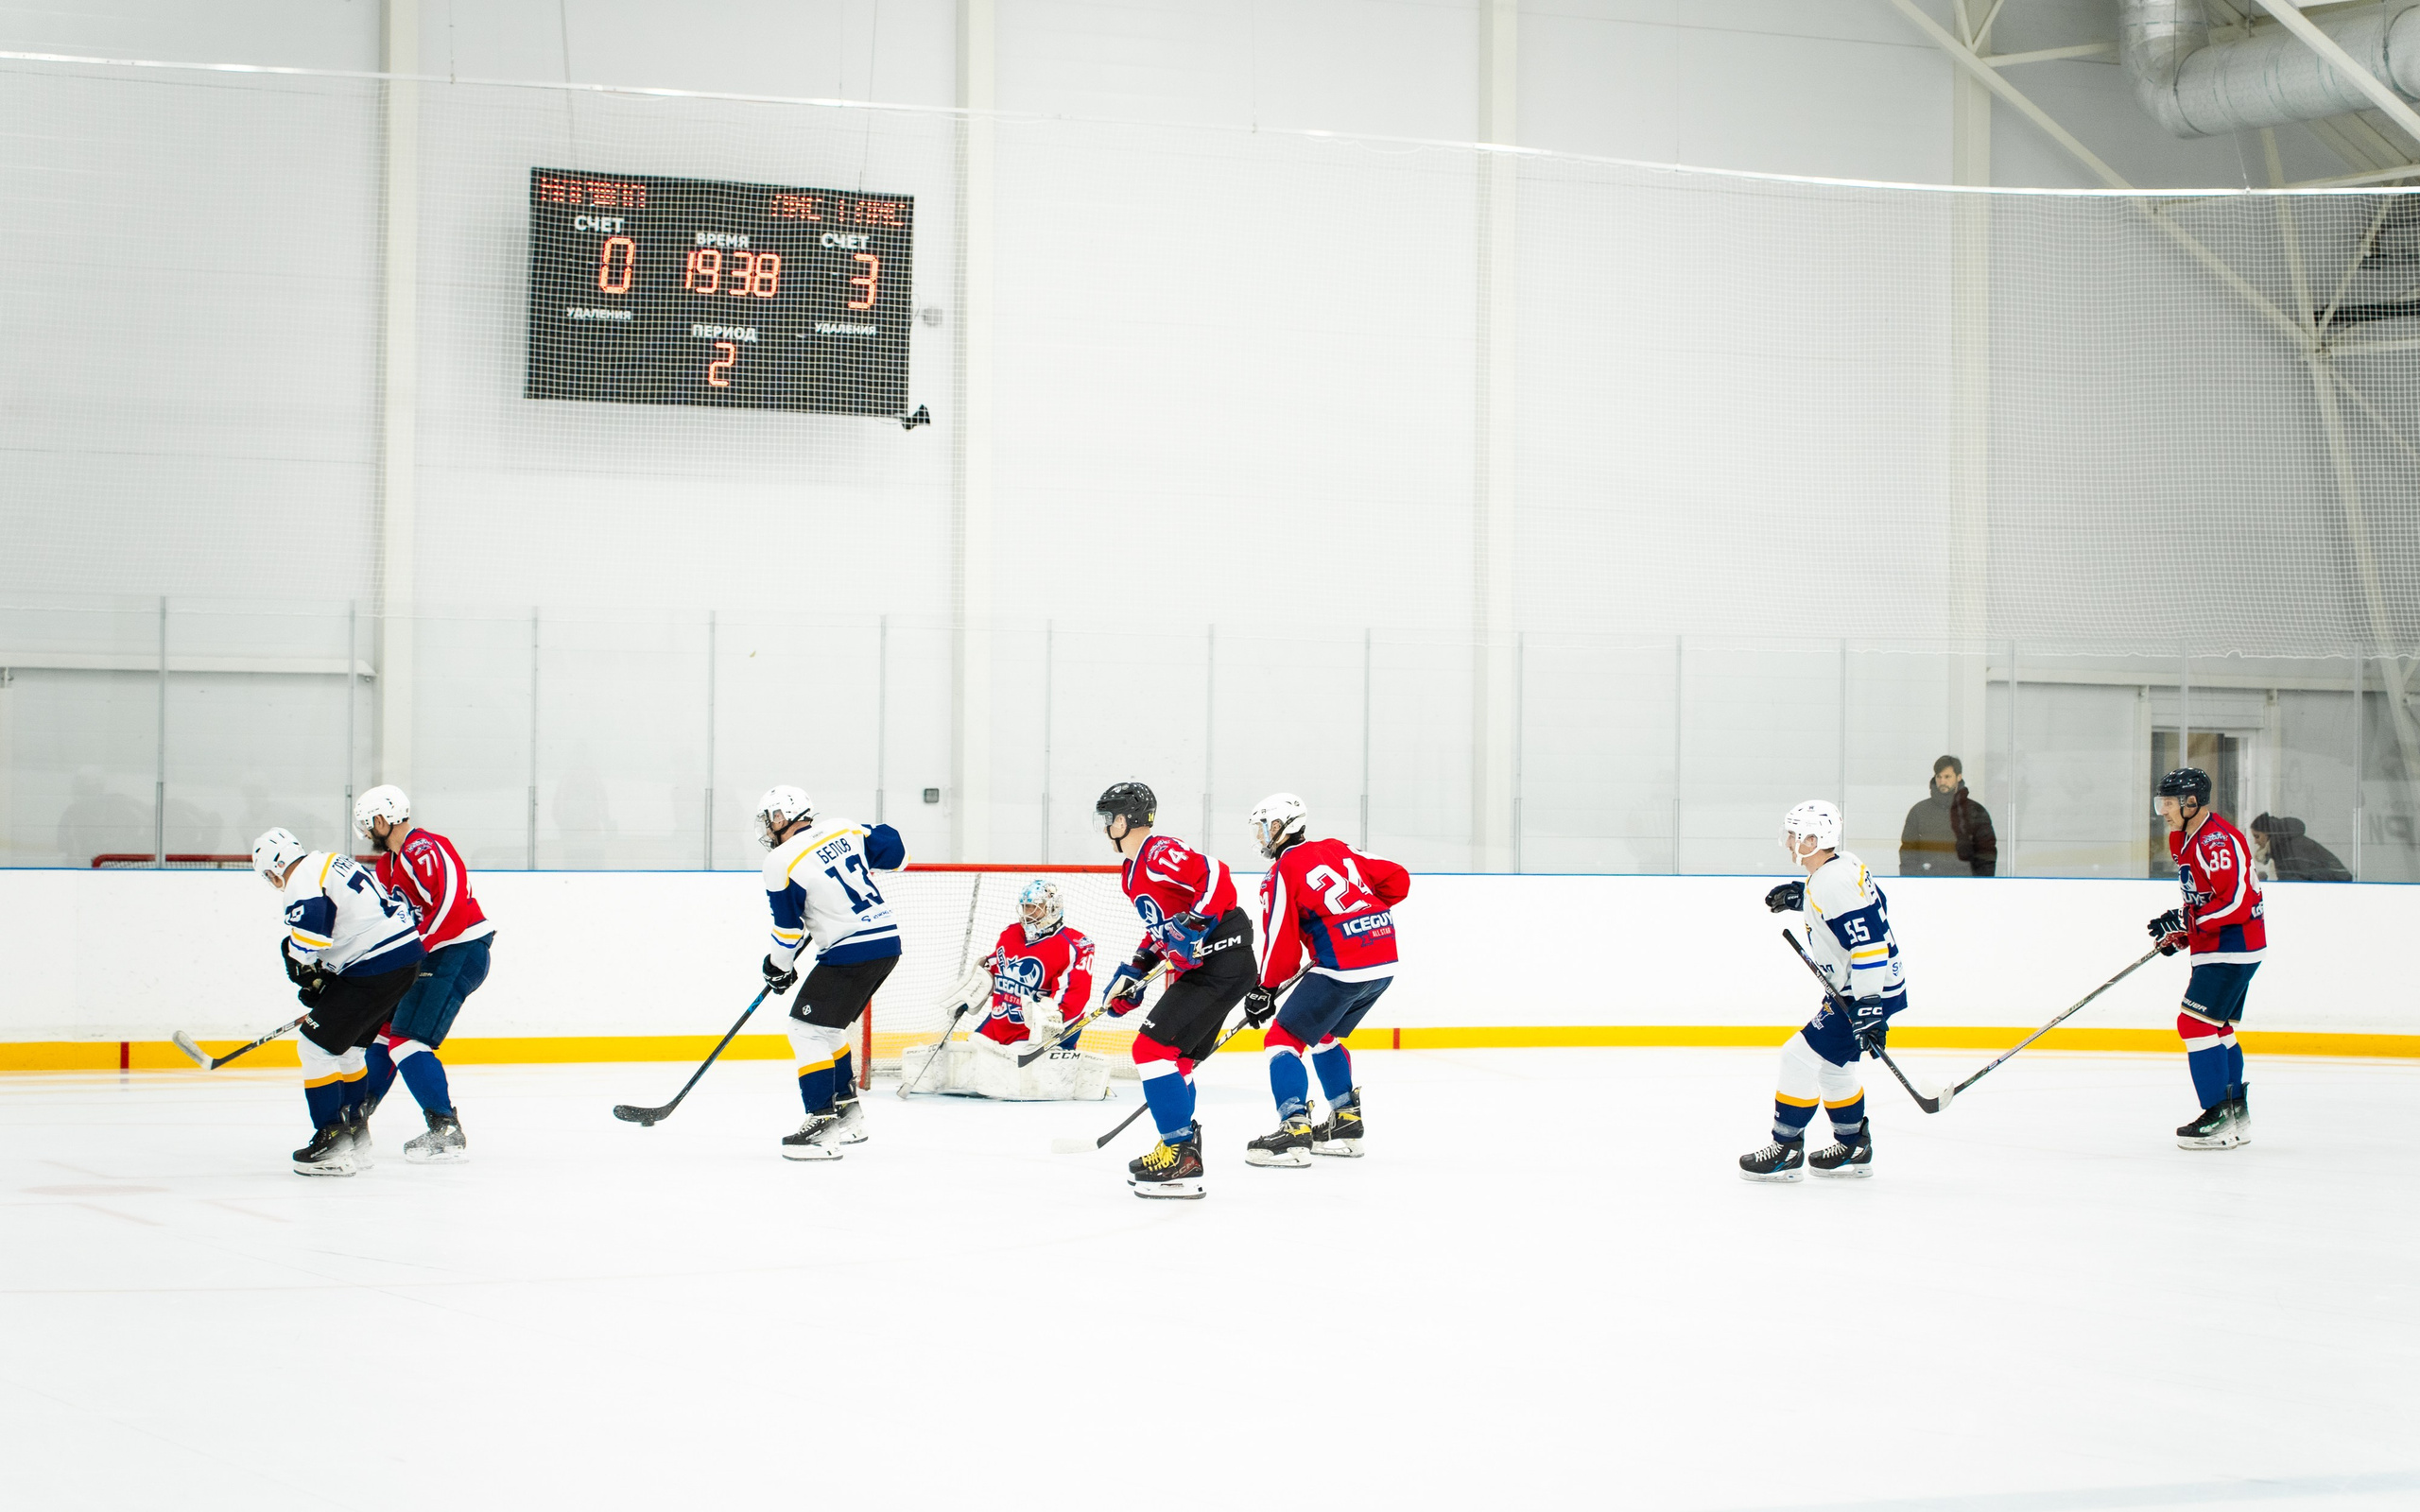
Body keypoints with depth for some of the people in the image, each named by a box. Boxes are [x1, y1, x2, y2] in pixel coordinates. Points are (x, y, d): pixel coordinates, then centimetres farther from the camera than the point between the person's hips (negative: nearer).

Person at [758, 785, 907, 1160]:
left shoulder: (783, 862, -11)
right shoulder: (844, 830, 7)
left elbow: (788, 928, -4)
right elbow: (895, 852, 14)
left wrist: (779, 967, 13)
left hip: (851, 953, -9)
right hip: (888, 941, 9)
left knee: (807, 1030, -5)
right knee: (826, 1027, 22)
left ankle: (822, 1123, -13)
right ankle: (848, 1113, 28)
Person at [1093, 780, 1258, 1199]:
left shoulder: (1161, 855, -16)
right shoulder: (1133, 873, 18)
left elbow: (1217, 878, -27)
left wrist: (1194, 925, -32)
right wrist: (1133, 971, 24)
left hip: (1222, 960, -11)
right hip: (1197, 968, 11)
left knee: (1154, 1047, -14)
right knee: (1175, 1059, 17)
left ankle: (1181, 1157, -15)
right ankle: (1181, 1149, 26)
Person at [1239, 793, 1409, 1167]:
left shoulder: (1282, 873, -5)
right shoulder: (1338, 851, 16)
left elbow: (1282, 945, -6)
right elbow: (1397, 880, 16)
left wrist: (1263, 991, 7)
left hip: (1341, 968, -8)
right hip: (1384, 964, 8)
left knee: (1284, 1038, -1)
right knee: (1324, 1037, 27)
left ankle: (1294, 1129, -15)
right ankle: (1346, 1122, 29)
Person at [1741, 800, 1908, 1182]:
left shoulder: (1834, 883, -24)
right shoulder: (1843, 866, 7)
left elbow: (1868, 943, -29)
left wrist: (1869, 1006, -31)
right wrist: (1801, 898, 16)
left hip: (1872, 990, -11)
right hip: (1859, 988, 11)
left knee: (1801, 1057, -9)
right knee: (1831, 1063, 22)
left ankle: (1786, 1151, -2)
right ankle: (1854, 1148, 31)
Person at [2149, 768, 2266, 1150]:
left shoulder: (2217, 841, -20)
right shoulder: (2185, 840, 14)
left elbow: (2236, 901, -26)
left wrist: (2184, 921, -24)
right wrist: (2180, 932, 14)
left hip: (2231, 948, -11)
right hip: (2216, 949, 11)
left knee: (2196, 1024, -13)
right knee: (2217, 1030, 15)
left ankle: (2219, 1118, -13)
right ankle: (2236, 1117, 20)